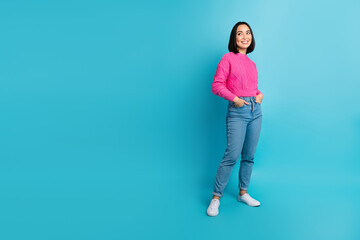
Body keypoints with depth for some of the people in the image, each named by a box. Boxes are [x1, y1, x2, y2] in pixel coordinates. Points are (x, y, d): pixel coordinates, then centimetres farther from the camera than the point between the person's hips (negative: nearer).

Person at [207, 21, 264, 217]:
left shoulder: (252, 64, 17)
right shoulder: (228, 58, -1)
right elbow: (217, 85, -7)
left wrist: (260, 94, 5)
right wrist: (234, 98, -17)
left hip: (256, 111, 6)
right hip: (237, 112, -6)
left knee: (249, 156, 9)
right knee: (232, 155, -12)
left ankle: (243, 193, 24)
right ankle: (216, 197, 0)